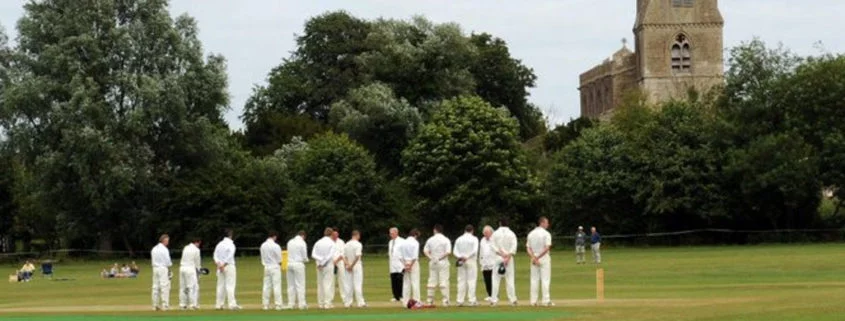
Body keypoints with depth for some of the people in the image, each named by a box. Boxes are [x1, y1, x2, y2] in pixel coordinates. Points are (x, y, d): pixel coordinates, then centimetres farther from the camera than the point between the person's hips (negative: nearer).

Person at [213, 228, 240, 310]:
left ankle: (219, 304, 8)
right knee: (230, 285, -7)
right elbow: (229, 257, -18)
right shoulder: (231, 244, -8)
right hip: (229, 266, -6)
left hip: (220, 266, 6)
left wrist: (218, 264, -8)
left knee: (221, 285, 9)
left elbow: (216, 255, 3)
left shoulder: (219, 244, 11)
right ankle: (232, 304, -13)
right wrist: (224, 265, -16)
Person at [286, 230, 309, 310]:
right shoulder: (302, 243, -7)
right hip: (299, 264, -5)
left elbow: (289, 253, 12)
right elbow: (304, 256, -7)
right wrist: (306, 260, 16)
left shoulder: (290, 242, 9)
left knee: (291, 285, 9)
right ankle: (301, 304, -4)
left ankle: (291, 303, 8)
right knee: (300, 284, -2)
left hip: (290, 264, 5)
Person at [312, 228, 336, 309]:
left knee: (320, 284, 9)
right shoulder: (332, 243, -6)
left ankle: (321, 303, 9)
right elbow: (330, 255, -14)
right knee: (328, 284, -2)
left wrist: (320, 260, -11)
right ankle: (327, 303, -7)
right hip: (329, 265, -4)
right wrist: (323, 263, -9)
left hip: (320, 266, 4)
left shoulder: (318, 243, 5)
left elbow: (313, 255, -4)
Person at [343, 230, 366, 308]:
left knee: (348, 285, 8)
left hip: (348, 267, 5)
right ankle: (360, 302, -3)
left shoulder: (346, 244, 7)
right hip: (357, 266, -5)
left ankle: (347, 302, 8)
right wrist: (352, 265, -15)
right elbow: (357, 256, -21)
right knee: (358, 284, -3)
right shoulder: (358, 244, -12)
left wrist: (348, 264, -8)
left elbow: (344, 256, 3)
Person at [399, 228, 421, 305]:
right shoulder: (415, 242, -9)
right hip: (413, 263, -5)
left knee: (406, 282, 9)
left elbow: (400, 256, 3)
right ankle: (416, 301, -6)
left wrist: (405, 264, -2)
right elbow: (415, 256, -16)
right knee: (415, 282, -3)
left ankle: (406, 302, 9)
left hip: (405, 263, 5)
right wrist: (410, 265, -13)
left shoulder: (403, 242, 6)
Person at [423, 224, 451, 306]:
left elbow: (425, 250, 0)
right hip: (443, 262, -3)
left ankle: (429, 300, 11)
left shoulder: (430, 240, 4)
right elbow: (448, 252, -15)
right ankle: (445, 300, -8)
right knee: (444, 281, -3)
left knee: (432, 281, 10)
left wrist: (430, 257, -9)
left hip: (432, 262, 3)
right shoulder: (445, 240, -6)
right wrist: (440, 257, -11)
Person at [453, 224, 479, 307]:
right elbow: (475, 250, -15)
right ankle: (472, 300, -8)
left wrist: (460, 257, -13)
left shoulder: (459, 239, 8)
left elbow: (455, 251, 0)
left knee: (461, 281, 6)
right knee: (471, 280, -2)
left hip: (461, 262, 3)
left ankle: (460, 300, 3)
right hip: (471, 261, -3)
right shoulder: (474, 239, -3)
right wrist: (467, 257, -16)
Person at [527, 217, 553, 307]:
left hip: (533, 258, 5)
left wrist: (534, 258, -10)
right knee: (545, 279, -2)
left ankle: (533, 301, 6)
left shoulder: (531, 234, 8)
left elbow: (528, 248, 1)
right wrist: (538, 257, -15)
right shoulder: (546, 234, -9)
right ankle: (546, 300, -6)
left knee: (534, 280, 8)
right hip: (544, 258, -5)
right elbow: (547, 248, -19)